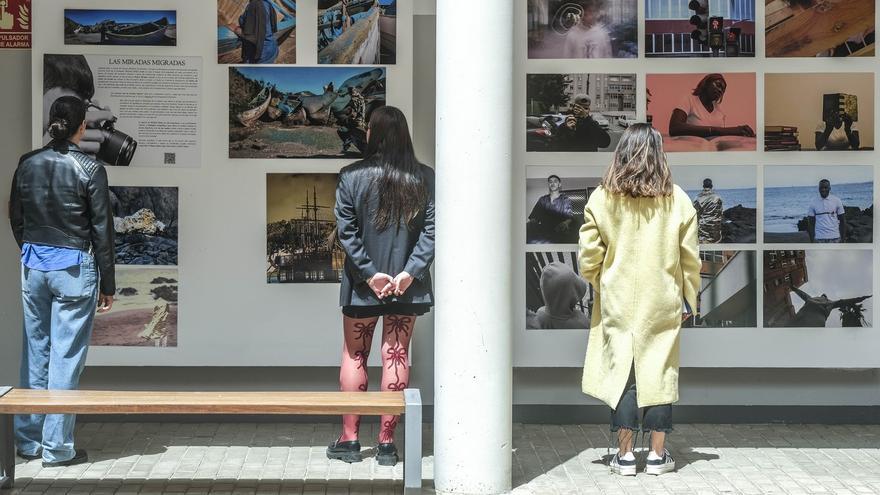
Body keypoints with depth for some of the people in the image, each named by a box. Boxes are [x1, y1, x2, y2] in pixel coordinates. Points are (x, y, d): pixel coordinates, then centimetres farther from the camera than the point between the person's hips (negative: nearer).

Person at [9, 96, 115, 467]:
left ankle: (28, 440, 21)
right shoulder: (89, 170, -11)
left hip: (33, 266, 5)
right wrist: (108, 285, -2)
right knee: (65, 357, 1)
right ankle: (56, 448, 5)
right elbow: (102, 230, -8)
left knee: (35, 353, 13)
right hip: (74, 269, -5)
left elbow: (15, 218, 11)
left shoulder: (28, 164, 2)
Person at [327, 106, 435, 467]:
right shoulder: (424, 178, -2)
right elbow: (431, 230, -8)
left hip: (363, 286, -1)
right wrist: (410, 271, -11)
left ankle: (349, 440, 16)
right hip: (407, 286, 1)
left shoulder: (352, 176, -7)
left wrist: (370, 274, -9)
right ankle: (387, 443, 10)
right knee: (396, 356, 8)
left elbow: (346, 231, -10)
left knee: (354, 356, 12)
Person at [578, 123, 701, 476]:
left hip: (618, 302, 0)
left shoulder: (602, 199, -4)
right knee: (660, 373, 6)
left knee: (620, 371, 5)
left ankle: (625, 455, 8)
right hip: (662, 303, 0)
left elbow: (588, 259, -2)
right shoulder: (677, 200, -2)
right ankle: (658, 454, 10)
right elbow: (690, 258, 0)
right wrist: (688, 299, 11)